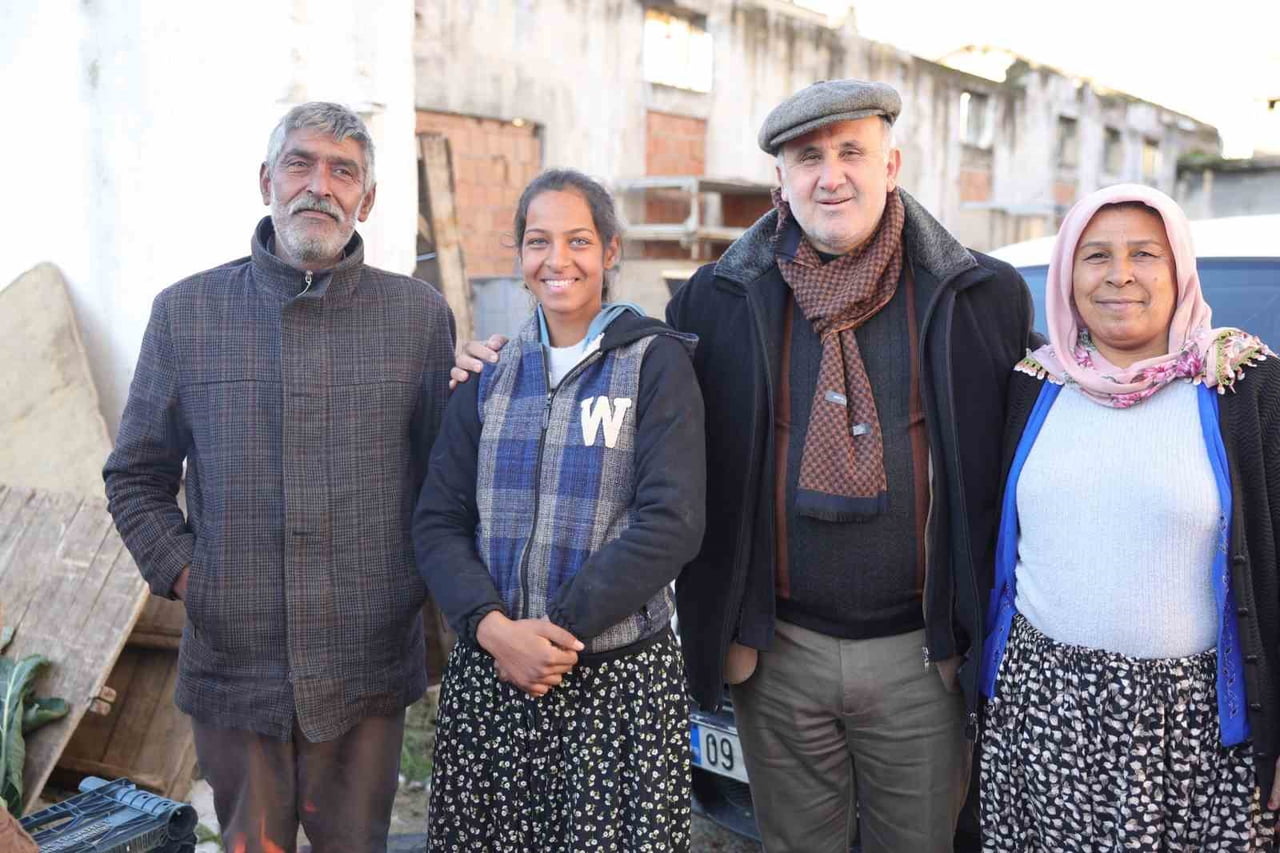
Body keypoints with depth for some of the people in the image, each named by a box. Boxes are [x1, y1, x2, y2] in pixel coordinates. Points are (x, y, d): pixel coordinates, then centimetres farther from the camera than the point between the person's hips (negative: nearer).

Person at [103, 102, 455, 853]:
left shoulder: (420, 314, 0)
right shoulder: (186, 311, 2)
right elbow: (137, 476, 9)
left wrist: (421, 577, -3)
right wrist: (182, 575, -2)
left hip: (368, 669, 0)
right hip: (233, 665, 1)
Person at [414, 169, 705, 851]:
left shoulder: (655, 361, -2)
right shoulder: (489, 374, 8)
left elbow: (671, 523, -12)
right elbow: (438, 521, 3)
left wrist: (558, 630, -17)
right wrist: (493, 627, -14)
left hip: (620, 680, -3)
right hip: (486, 671, 3)